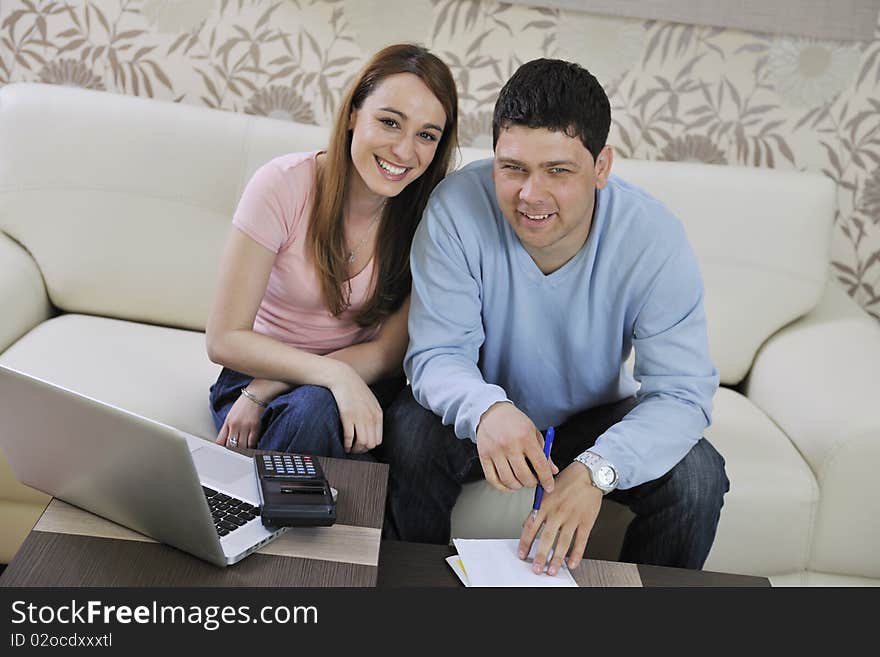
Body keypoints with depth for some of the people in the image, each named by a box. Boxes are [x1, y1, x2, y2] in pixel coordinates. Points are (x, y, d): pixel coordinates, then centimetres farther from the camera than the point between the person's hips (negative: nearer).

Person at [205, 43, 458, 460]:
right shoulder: (283, 185, -17)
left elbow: (391, 351, -9)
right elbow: (224, 339, -16)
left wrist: (263, 392, -20)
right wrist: (333, 373, -33)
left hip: (361, 380, 3)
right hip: (261, 367, -2)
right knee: (318, 409, -36)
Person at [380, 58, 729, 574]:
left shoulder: (654, 237, -22)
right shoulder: (457, 208, -24)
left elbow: (682, 391, -24)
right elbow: (437, 353, -23)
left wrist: (595, 470, -43)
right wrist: (487, 409, -47)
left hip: (595, 420, 1)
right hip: (486, 414, 0)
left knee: (697, 475, -23)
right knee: (409, 432, -30)